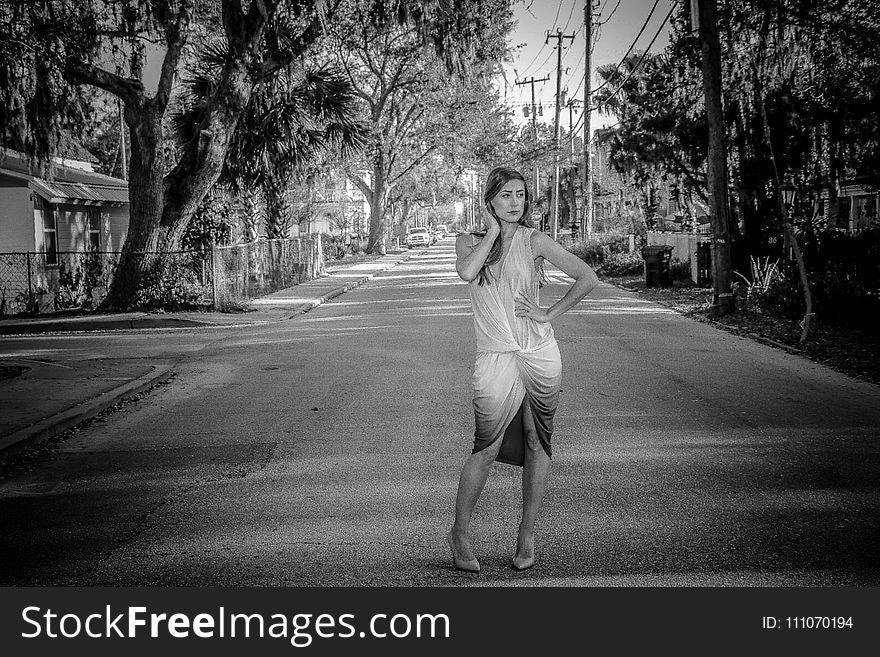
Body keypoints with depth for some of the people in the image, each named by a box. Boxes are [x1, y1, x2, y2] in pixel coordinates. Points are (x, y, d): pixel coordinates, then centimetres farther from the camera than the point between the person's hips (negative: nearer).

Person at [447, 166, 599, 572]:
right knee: (487, 450, -6)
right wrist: (493, 232, -8)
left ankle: (526, 536, 19)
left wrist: (550, 314, -1)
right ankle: (459, 534, 11)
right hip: (496, 358, -1)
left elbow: (588, 278, 4)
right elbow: (467, 272, -18)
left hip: (540, 353, 1)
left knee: (536, 444, 6)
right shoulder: (470, 241, 6)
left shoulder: (534, 241, 3)